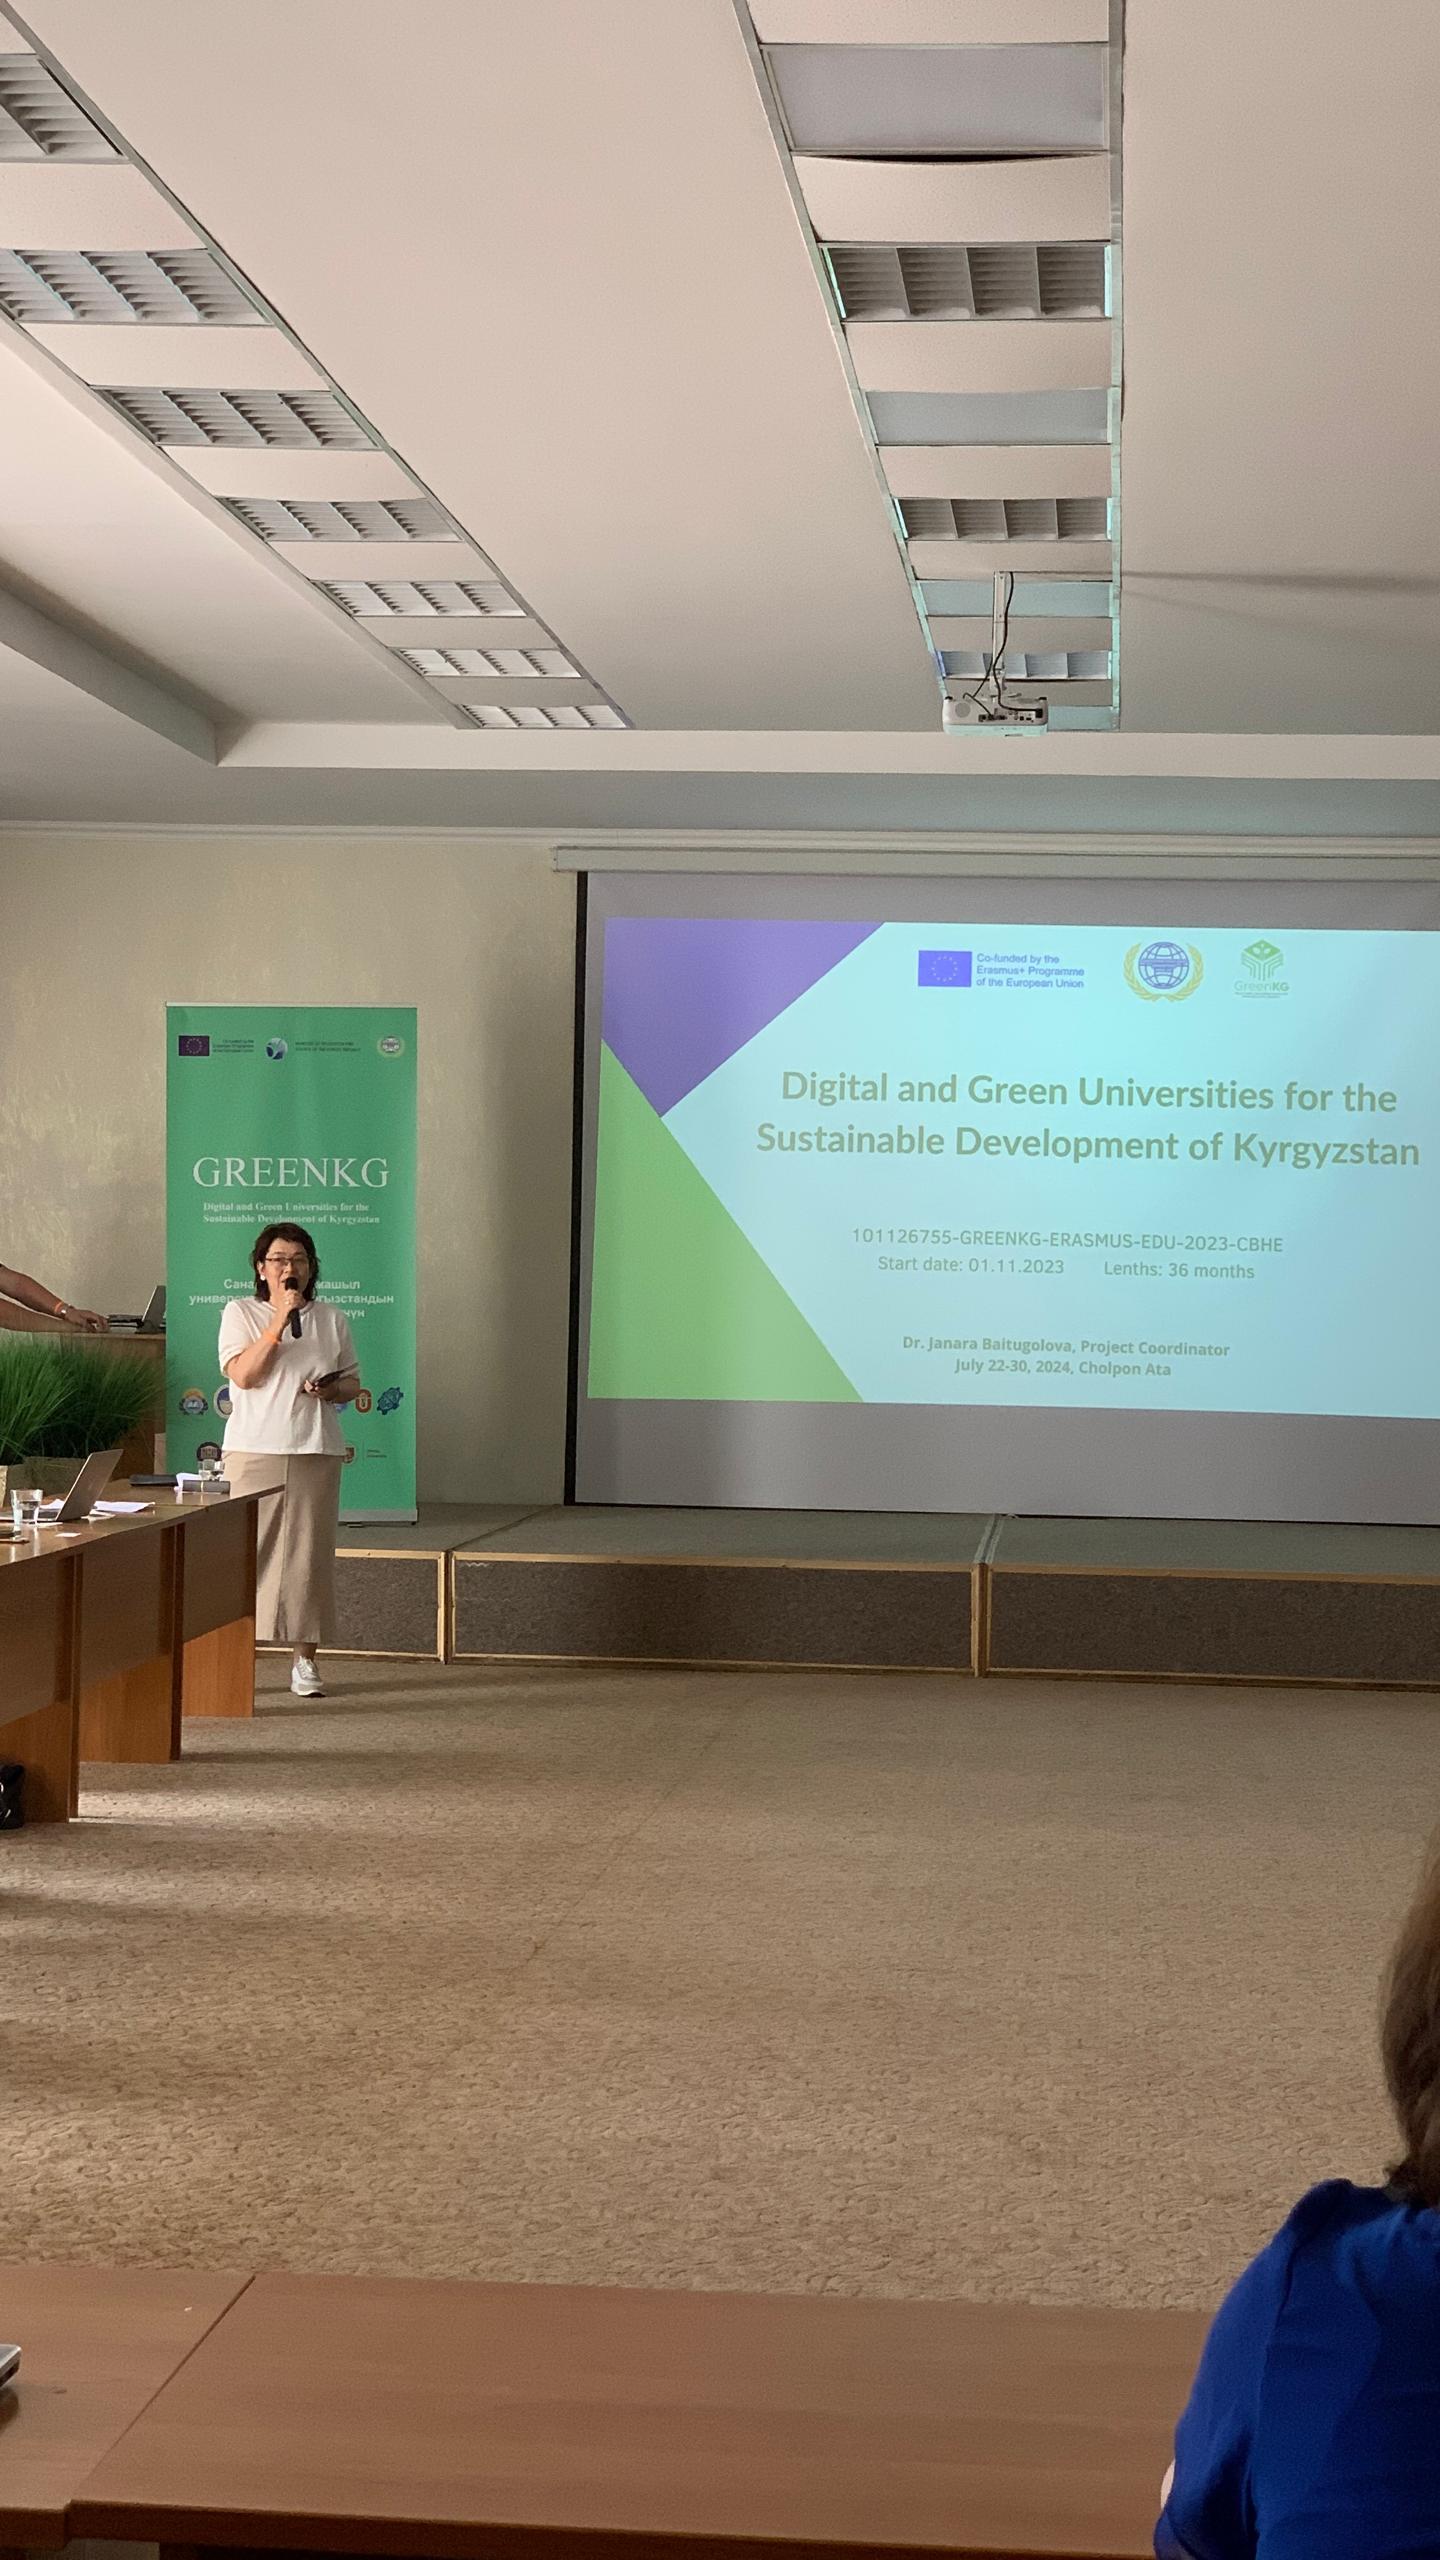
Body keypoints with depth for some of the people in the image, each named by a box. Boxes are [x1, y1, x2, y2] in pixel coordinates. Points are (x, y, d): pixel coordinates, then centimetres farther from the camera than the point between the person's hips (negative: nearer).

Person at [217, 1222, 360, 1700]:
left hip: (316, 1450, 2)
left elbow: (353, 1381, 17)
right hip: (255, 1449, -2)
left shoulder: (331, 1319, 13)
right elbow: (243, 1375, -10)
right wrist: (280, 1320, -14)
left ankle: (305, 1659, 8)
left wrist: (332, 1389, -6)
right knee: (250, 1550, -4)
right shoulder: (241, 1313, 4)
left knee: (309, 1552, 2)